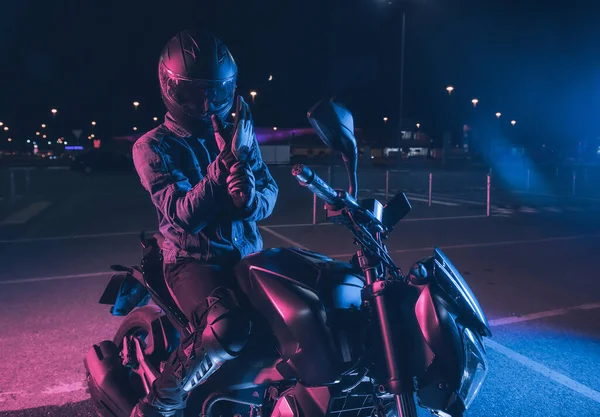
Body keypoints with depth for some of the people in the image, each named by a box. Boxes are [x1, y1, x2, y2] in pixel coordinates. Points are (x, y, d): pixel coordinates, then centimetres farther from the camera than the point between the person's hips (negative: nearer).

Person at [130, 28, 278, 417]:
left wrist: (252, 200, -20)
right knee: (227, 328, -32)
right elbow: (184, 216, -17)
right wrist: (226, 161, -27)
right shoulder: (152, 147, -6)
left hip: (247, 253, 6)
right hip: (193, 259, -5)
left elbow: (270, 189, 5)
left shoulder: (237, 134, 9)